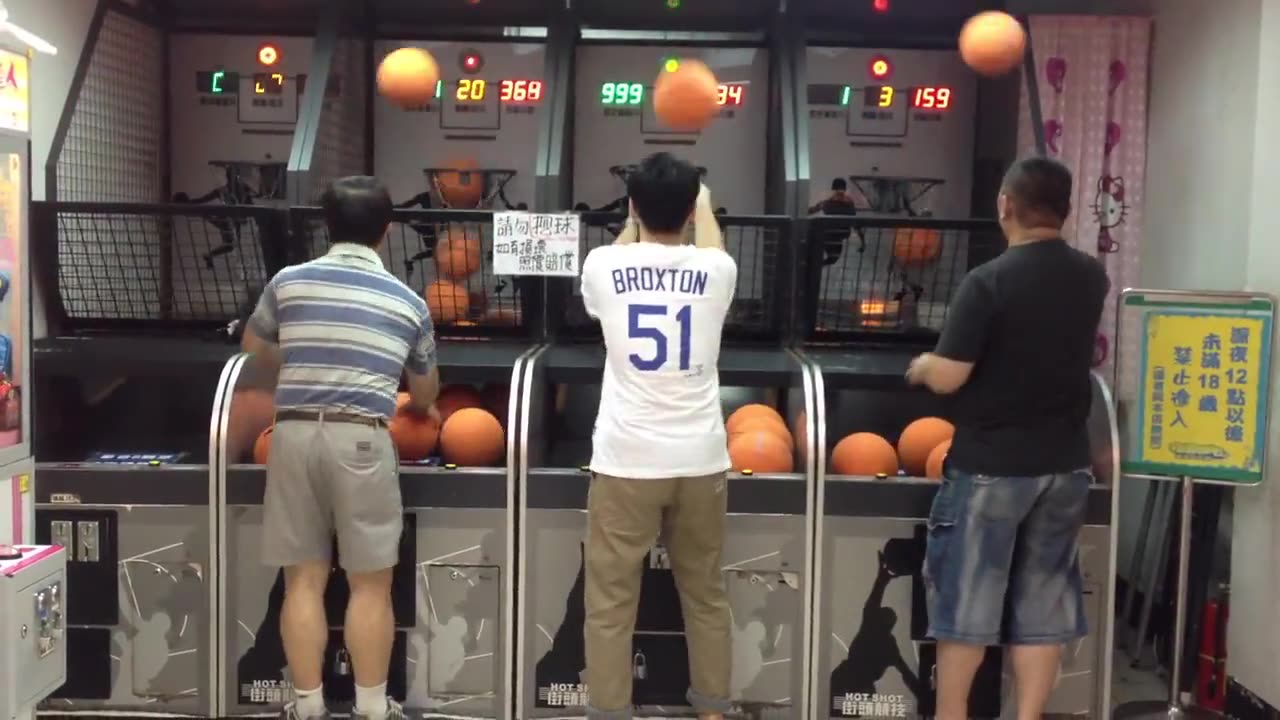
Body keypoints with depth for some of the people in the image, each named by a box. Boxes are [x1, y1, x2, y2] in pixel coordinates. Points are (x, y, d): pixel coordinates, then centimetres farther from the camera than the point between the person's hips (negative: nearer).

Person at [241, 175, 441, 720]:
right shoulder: (407, 302, 7)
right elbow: (424, 393, 21)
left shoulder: (288, 282, 7)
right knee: (370, 583, 7)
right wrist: (420, 409, 44)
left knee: (304, 579, 9)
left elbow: (255, 348, 26)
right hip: (361, 440, -1)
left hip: (295, 434, 2)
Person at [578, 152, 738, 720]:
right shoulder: (717, 270, 0)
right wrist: (706, 207, 45)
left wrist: (635, 222, 41)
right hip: (700, 461, 2)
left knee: (611, 600, 6)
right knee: (705, 594, 16)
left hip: (626, 460, -2)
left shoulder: (604, 267, -4)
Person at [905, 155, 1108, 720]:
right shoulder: (1091, 278, 2)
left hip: (991, 466, -5)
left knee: (966, 595, 8)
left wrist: (921, 365, 4)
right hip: (1065, 464, 5)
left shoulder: (988, 282, -17)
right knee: (1044, 599, 11)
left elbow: (947, 378, -17)